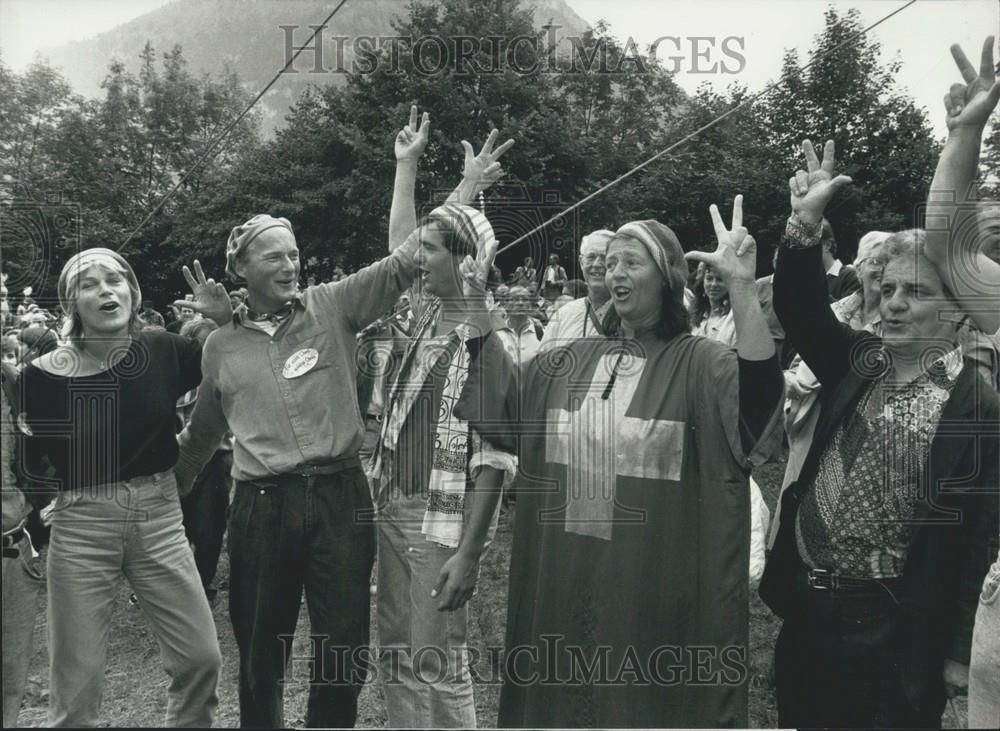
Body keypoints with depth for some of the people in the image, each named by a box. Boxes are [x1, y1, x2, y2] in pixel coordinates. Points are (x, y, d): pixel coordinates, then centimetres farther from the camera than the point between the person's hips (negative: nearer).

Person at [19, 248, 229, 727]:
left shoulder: (163, 351, -3)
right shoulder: (44, 374, -8)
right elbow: (26, 467, 1)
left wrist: (224, 319, -4)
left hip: (160, 516, 2)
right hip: (81, 525, -2)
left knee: (202, 658, 4)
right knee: (76, 680, 5)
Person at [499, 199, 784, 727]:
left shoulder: (696, 362, -8)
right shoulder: (565, 363, 6)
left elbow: (761, 396, -26)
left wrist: (741, 287, -35)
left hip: (653, 588, -4)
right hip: (562, 582, 5)